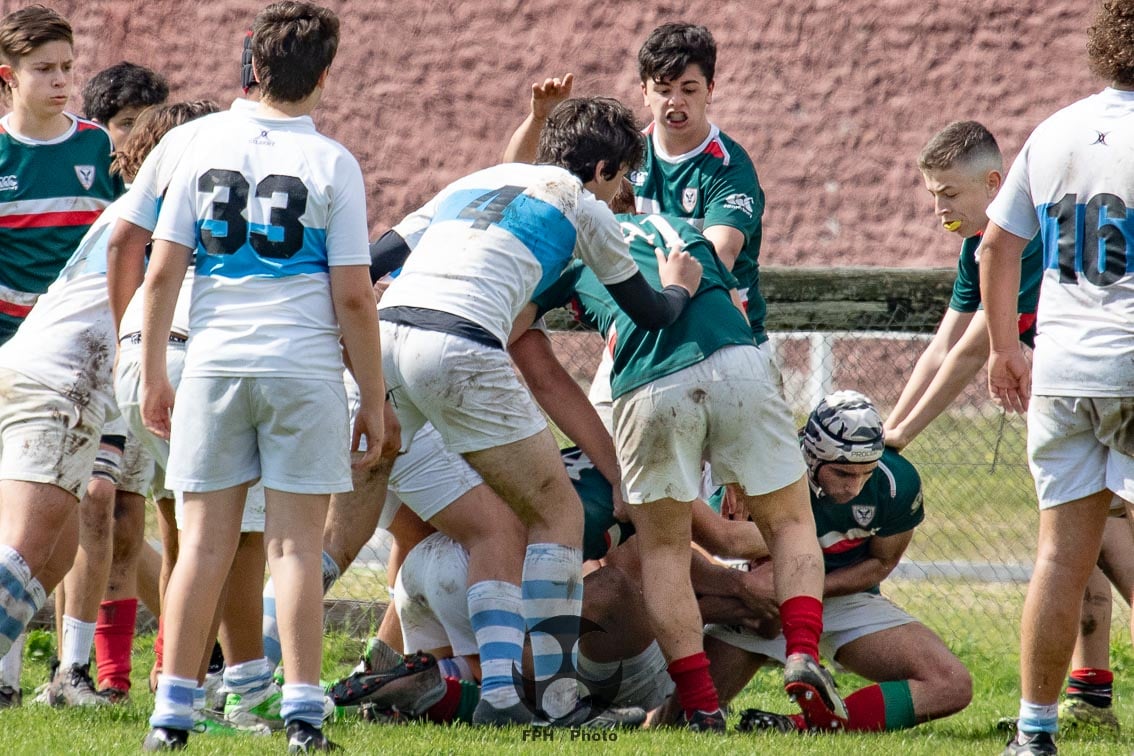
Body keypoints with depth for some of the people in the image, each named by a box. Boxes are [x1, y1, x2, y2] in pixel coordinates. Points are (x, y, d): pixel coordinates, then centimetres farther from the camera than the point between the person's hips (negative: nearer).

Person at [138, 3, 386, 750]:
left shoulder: (207, 141, 4)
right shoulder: (332, 163, -4)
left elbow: (162, 273, 3)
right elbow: (353, 297, -5)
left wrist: (153, 375, 13)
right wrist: (374, 401, 3)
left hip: (214, 364, 2)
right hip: (303, 367, -2)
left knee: (204, 543, 7)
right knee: (296, 543, 2)